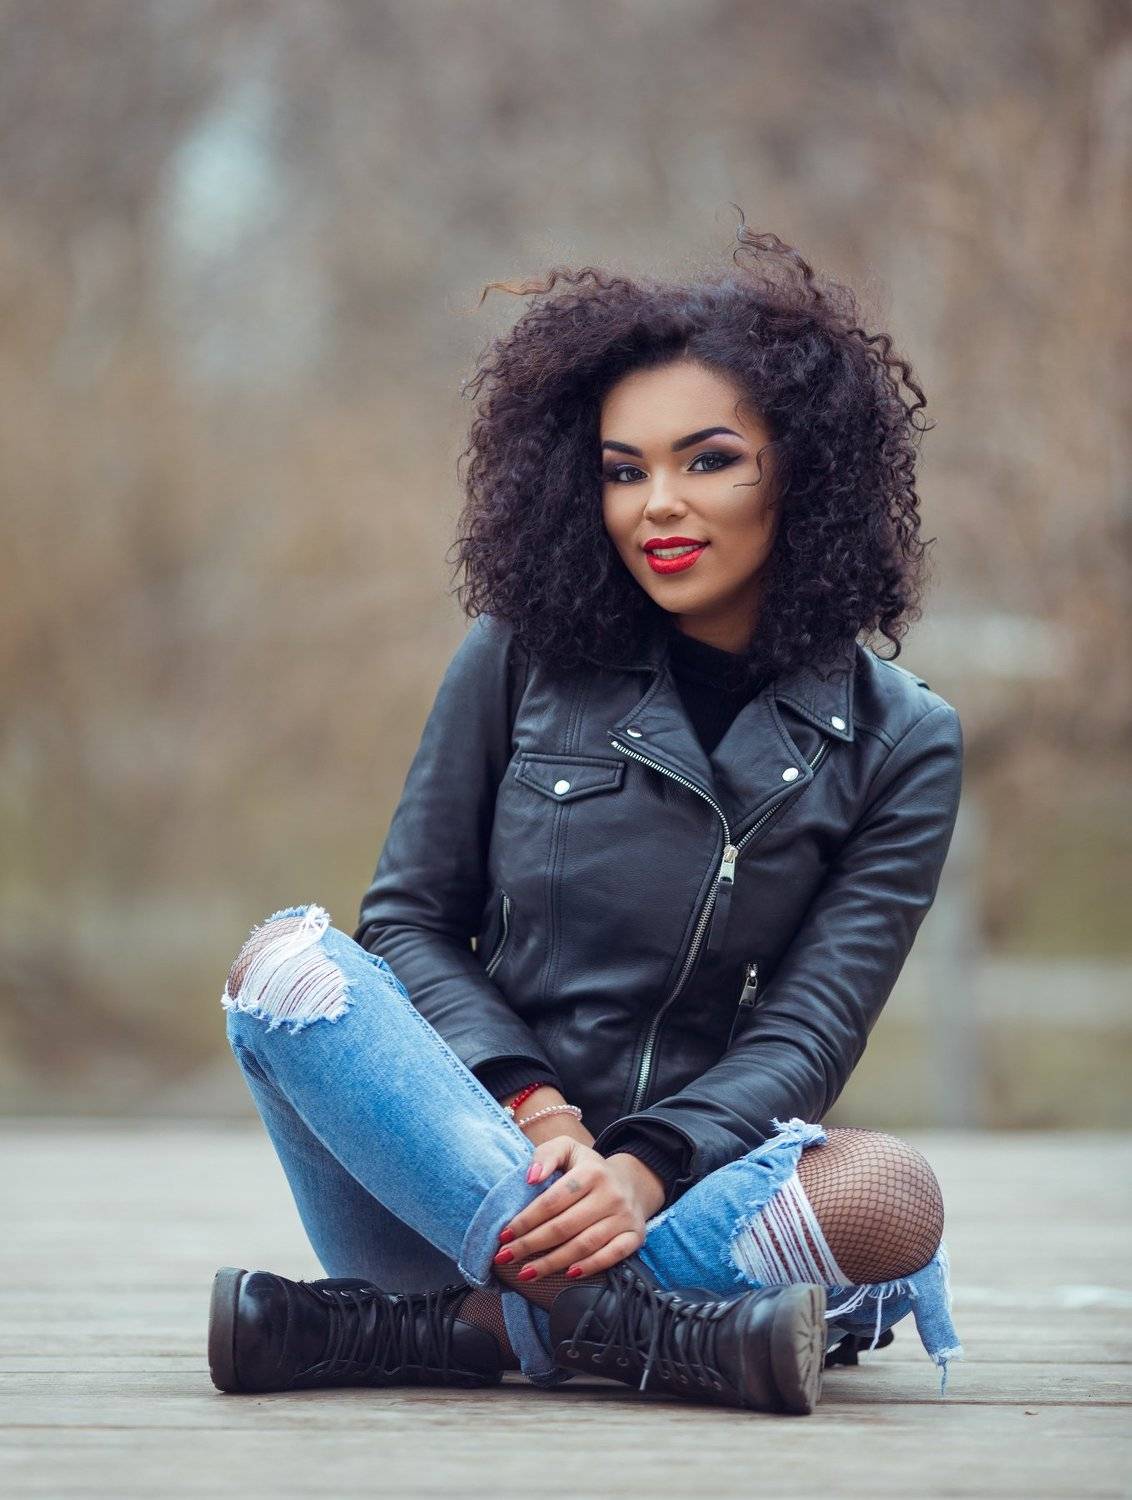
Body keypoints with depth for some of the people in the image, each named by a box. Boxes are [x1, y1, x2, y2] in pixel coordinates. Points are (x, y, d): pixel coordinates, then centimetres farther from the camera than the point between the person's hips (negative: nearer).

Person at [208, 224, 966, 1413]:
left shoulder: (901, 745, 5)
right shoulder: (519, 660, 6)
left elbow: (804, 1035, -3)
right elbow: (409, 918, 5)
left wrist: (644, 1170, -22)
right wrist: (530, 1106, -14)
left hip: (689, 1179, -1)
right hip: (465, 1157, 1)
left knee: (890, 1200, -32)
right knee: (289, 961, -26)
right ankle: (659, 1333, -33)